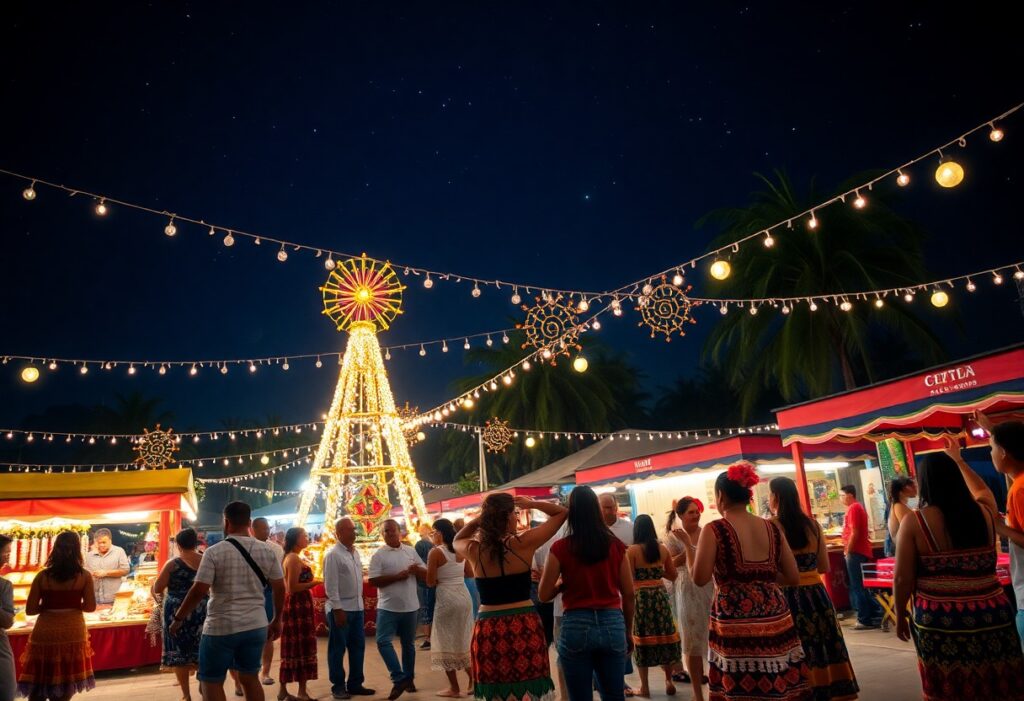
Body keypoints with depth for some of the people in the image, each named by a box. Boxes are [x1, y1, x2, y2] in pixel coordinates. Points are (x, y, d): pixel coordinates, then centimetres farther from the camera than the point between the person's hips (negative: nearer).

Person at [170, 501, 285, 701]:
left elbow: (198, 591, -13)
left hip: (220, 627, -4)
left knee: (210, 682, 11)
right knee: (250, 678, 17)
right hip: (256, 626, 4)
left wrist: (178, 618, 1)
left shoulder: (214, 552, -11)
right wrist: (276, 620, 16)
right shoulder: (267, 551, 1)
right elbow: (279, 588, 4)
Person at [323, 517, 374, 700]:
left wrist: (359, 603, 14)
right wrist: (338, 609, -18)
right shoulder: (333, 555, -14)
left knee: (358, 646, 13)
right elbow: (330, 585, -17)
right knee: (338, 649, 5)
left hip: (356, 607, 8)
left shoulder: (355, 552, 10)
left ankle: (355, 684, 25)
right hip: (340, 609, -8)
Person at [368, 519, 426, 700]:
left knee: (408, 644, 13)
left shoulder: (411, 551, 4)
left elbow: (425, 574, 8)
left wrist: (417, 570, -15)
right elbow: (373, 580, -15)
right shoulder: (378, 555, -6)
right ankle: (399, 679, -4)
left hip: (410, 606, 3)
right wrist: (397, 576, -21)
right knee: (383, 642, -13)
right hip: (388, 607, -3)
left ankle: (408, 678, 28)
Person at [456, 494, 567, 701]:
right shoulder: (524, 543, -10)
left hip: (487, 629, 3)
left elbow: (456, 540, 23)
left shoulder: (474, 551, -3)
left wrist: (477, 520, 10)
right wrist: (531, 504, 5)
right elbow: (561, 513, 1)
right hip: (523, 626, -2)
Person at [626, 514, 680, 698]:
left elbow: (629, 579, -11)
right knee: (665, 636, 13)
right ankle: (668, 681, 21)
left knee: (643, 638, 5)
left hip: (640, 597, -3)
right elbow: (672, 575, 10)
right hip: (660, 596, 3)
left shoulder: (632, 550, -9)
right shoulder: (662, 549, 2)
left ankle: (645, 686, 12)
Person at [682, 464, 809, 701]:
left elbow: (699, 579, -11)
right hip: (775, 619, 5)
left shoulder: (714, 530, -8)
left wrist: (688, 545, 3)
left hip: (736, 623, -4)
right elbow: (794, 578, 9)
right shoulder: (772, 528, 6)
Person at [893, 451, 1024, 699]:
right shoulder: (985, 513, 0)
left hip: (939, 622, -3)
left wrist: (900, 615, 5)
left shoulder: (914, 522, -11)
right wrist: (959, 461, 37)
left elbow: (903, 579, -9)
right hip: (992, 617, 4)